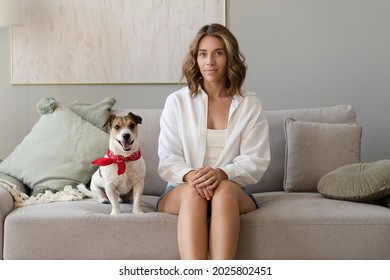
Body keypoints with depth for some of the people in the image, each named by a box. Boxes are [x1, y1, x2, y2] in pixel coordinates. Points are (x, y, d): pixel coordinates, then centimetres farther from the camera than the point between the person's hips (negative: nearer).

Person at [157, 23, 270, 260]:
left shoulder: (250, 105, 6)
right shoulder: (177, 102, 6)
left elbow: (256, 162, -2)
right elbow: (167, 159, 0)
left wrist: (222, 173, -23)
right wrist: (189, 175, -24)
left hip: (233, 192, 0)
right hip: (180, 192, 0)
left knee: (224, 189, -35)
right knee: (193, 191, -35)